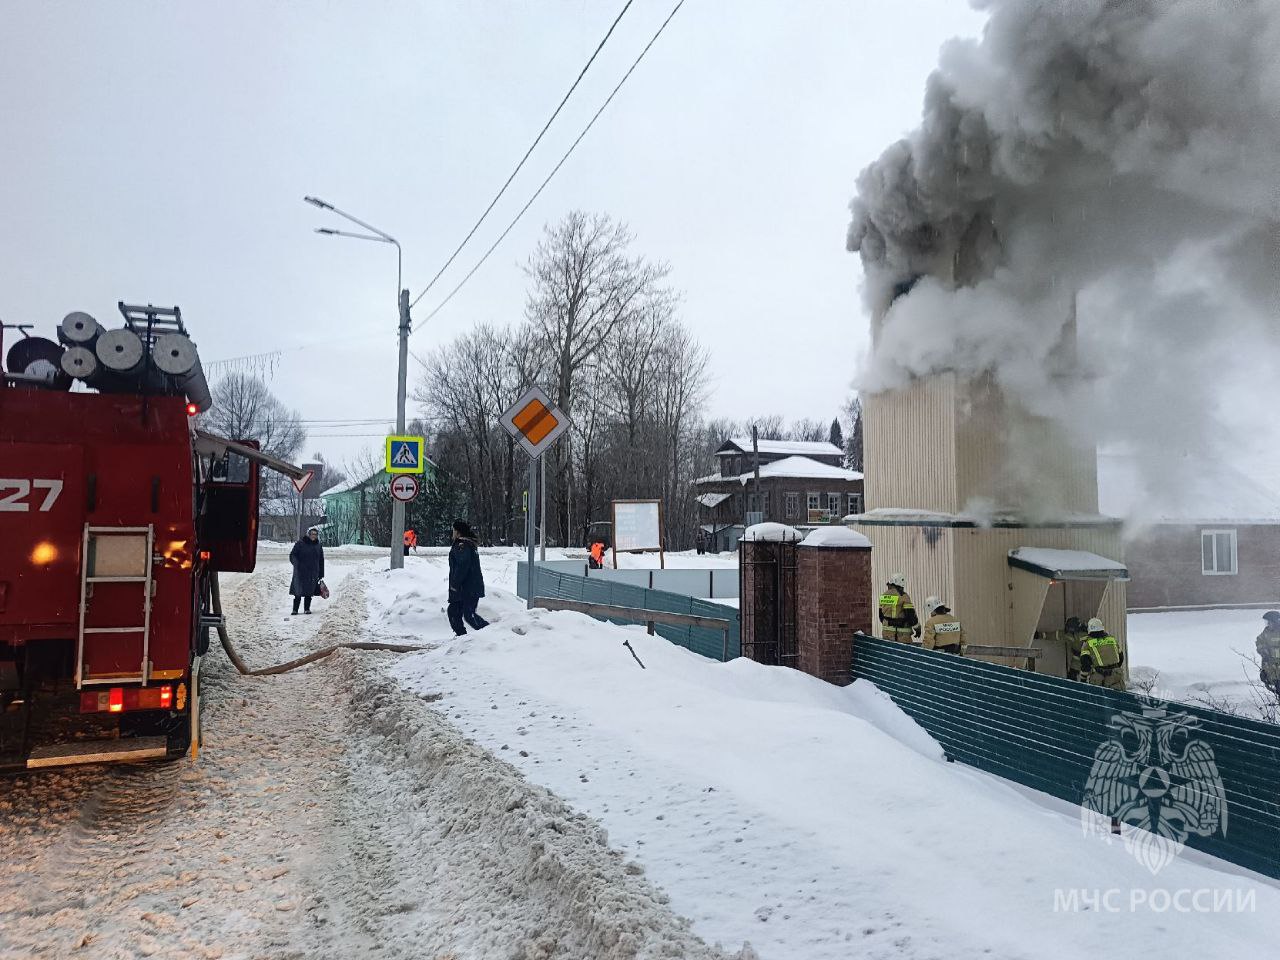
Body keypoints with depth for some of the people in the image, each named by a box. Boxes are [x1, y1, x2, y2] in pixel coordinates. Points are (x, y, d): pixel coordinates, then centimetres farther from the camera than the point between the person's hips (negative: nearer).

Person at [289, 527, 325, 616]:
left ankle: (307, 609, 14)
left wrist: (321, 576, 11)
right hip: (300, 572, -3)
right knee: (298, 592, -3)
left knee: (309, 592, 4)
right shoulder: (300, 544, 1)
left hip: (313, 574, 3)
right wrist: (296, 563, -20)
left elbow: (321, 562, 14)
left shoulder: (318, 546, 11)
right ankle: (295, 610, 4)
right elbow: (292, 555, 0)